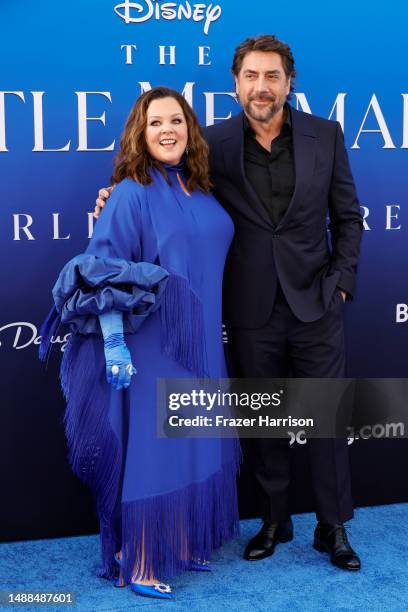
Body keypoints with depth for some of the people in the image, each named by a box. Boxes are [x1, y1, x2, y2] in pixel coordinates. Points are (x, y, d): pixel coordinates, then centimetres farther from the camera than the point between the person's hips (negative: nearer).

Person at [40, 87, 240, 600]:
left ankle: (184, 542, 29)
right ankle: (136, 565, 12)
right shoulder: (132, 193, -11)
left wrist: (207, 336, 17)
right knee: (149, 448, -1)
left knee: (195, 445, 13)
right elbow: (105, 270, -14)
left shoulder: (200, 190, 9)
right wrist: (115, 344, -21)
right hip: (151, 345, -7)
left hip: (200, 345, 7)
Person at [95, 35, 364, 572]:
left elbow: (348, 216, 5)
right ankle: (274, 522, 31)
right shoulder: (216, 143, -3)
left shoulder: (324, 135, -1)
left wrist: (341, 282, -2)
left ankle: (333, 528, 24)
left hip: (314, 305, 0)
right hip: (252, 312, 0)